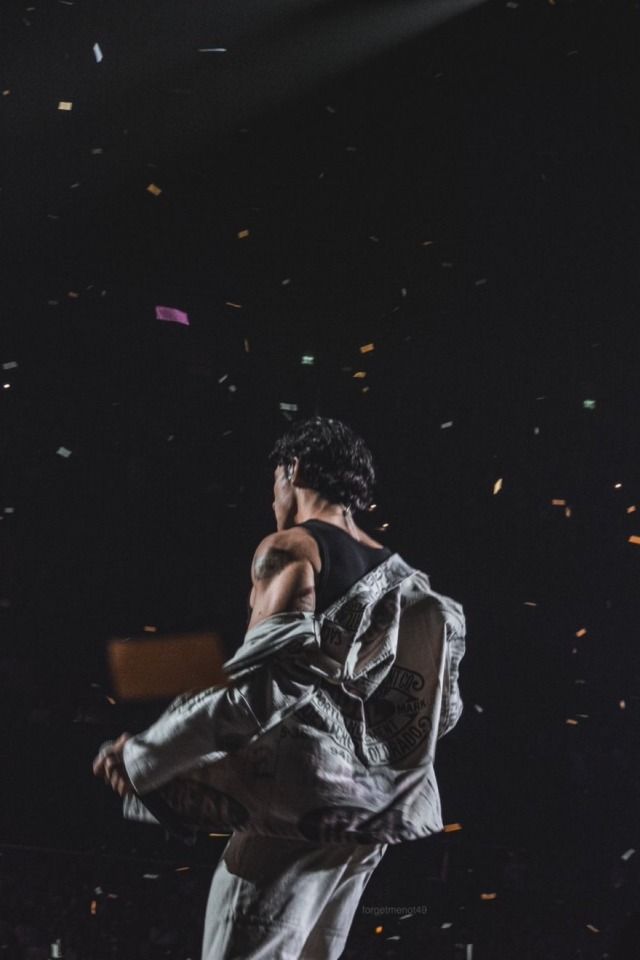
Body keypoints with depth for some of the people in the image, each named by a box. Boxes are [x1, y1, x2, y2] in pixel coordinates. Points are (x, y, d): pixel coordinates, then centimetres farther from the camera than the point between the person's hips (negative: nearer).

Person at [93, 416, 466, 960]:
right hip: (373, 810, 8)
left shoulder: (292, 548, -7)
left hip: (301, 806, -8)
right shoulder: (399, 573, 15)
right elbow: (443, 710, 15)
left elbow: (265, 685, -18)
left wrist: (140, 758, -12)